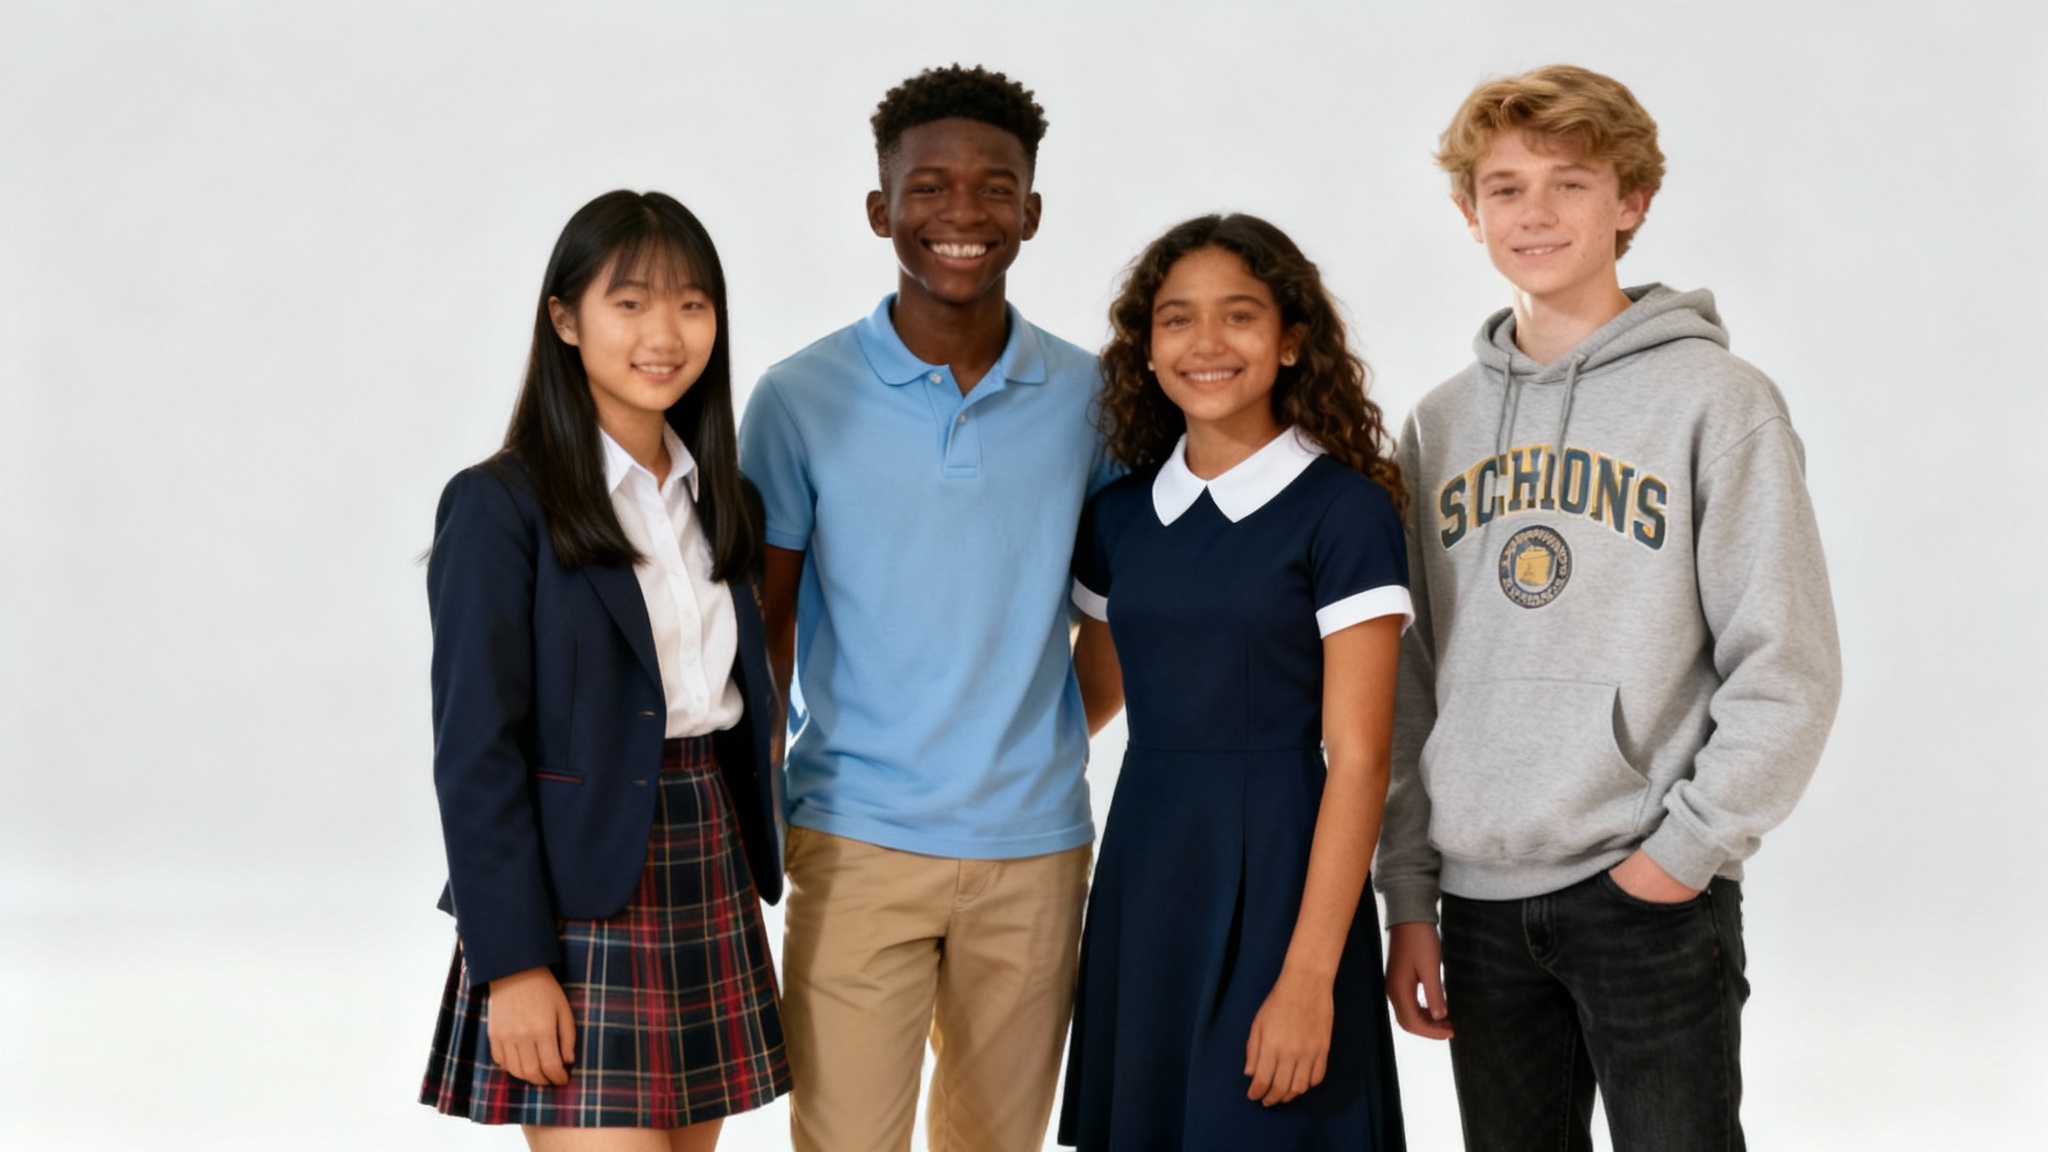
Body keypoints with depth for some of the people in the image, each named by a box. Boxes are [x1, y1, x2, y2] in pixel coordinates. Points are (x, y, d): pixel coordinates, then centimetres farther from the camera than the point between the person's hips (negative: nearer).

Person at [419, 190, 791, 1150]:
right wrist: (512, 961, -14)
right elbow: (475, 749, -11)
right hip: (579, 904, -6)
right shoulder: (500, 507, -8)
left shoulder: (719, 501, 11)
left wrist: (747, 888, 10)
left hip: (709, 882, 6)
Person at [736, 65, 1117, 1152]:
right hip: (857, 844, -2)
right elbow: (762, 632, 2)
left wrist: (1057, 735, 4)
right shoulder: (801, 396, -3)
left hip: (1035, 849, 2)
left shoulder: (1089, 398, 3)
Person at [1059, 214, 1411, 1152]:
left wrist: (1310, 976, -17)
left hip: (1278, 870, -5)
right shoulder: (1119, 515, 8)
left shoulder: (1344, 510, -8)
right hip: (1142, 869, 5)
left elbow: (1358, 758, -12)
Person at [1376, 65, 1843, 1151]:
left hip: (1652, 897, -4)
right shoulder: (1440, 425, 10)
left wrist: (1685, 850, -12)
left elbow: (1787, 668, -7)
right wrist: (1407, 894, 7)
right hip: (1480, 901, 4)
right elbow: (1411, 682, 11)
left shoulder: (1716, 399, -4)